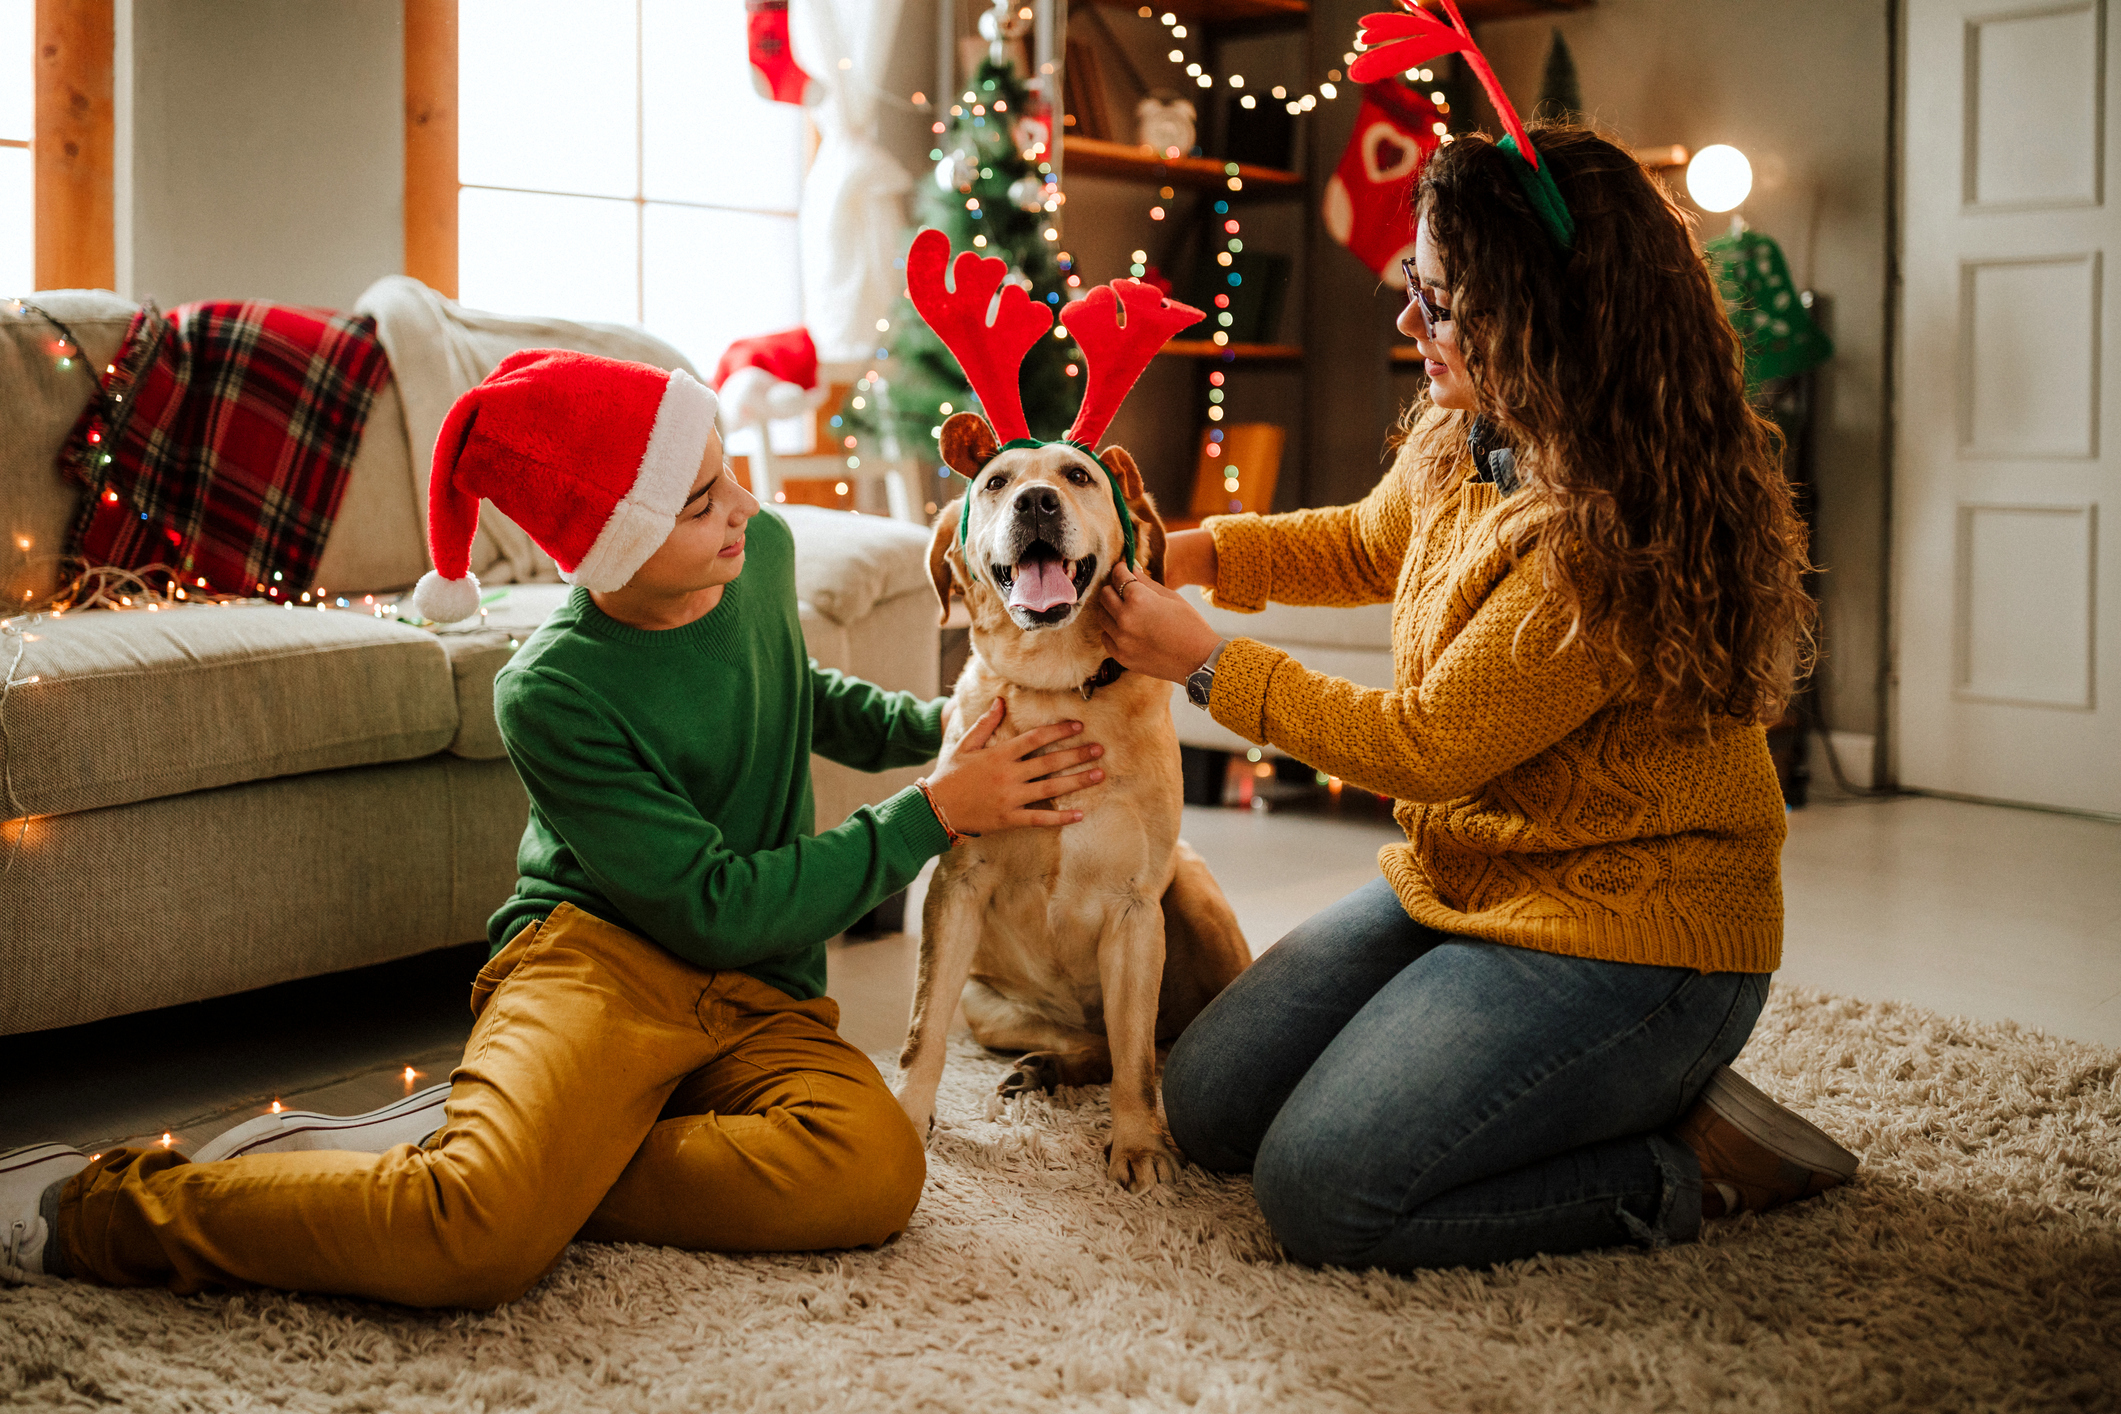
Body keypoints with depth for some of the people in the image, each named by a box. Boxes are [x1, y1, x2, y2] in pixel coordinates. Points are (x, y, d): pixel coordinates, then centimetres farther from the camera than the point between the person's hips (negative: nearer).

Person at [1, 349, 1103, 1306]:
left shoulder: (762, 551, 4)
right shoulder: (552, 694, -15)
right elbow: (719, 908, -15)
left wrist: (921, 724, 14)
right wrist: (933, 813, -13)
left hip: (763, 997, 6)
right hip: (598, 956, -6)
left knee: (875, 1172, -30)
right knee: (483, 1243, -35)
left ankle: (457, 1154, -15)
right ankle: (97, 1208, -9)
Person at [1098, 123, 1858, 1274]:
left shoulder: (1618, 539, -29)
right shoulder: (1464, 441, -1)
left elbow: (1425, 744, -20)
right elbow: (1369, 544, 23)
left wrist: (1203, 662, -12)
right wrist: (1191, 554, 8)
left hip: (1631, 939, -9)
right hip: (1458, 880, 9)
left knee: (1322, 1191, -19)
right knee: (1208, 1105, 7)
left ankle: (1678, 1165, -2)